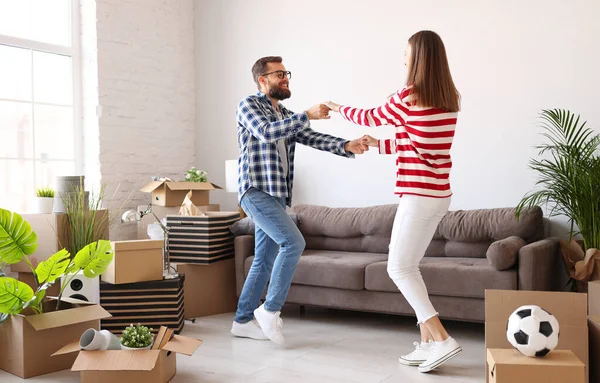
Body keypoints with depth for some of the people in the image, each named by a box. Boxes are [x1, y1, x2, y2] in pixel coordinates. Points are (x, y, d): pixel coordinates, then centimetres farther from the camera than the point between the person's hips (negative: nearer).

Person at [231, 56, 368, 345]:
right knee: (293, 242, -19)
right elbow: (266, 132, -20)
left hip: (276, 195, 8)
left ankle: (243, 321, 19)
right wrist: (307, 114, -25)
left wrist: (347, 146, -11)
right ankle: (270, 309, -6)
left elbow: (313, 138, 6)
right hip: (256, 191, -8)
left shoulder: (287, 116, 20)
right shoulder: (248, 105, -1)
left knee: (265, 260, 9)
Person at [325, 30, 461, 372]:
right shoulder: (450, 99, 11)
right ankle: (427, 343, 16)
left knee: (399, 268, 0)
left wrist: (339, 109, 25)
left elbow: (372, 117, 7)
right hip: (440, 194, 8)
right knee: (409, 265, 14)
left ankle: (442, 340, -3)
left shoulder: (408, 96, -11)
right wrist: (379, 144, 27)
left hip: (419, 194, -8)